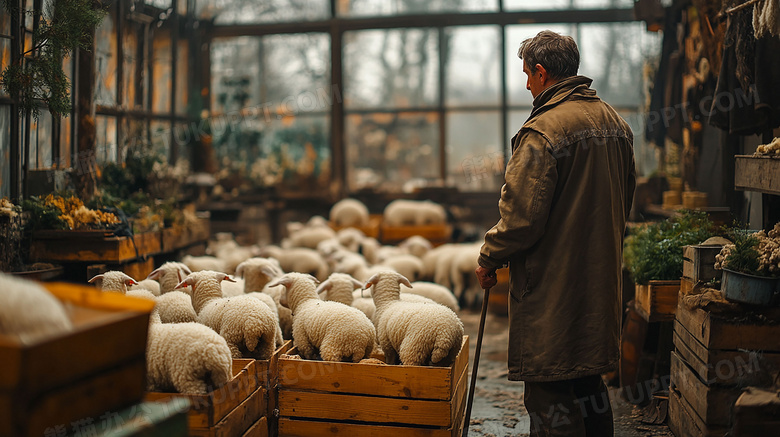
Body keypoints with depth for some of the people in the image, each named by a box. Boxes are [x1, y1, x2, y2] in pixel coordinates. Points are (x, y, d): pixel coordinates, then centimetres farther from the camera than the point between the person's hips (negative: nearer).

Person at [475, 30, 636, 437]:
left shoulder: (542, 132, -19)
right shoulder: (616, 123, 9)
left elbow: (522, 217, -21)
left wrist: (489, 259, -5)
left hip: (552, 285, -9)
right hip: (600, 278, 9)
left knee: (550, 395, 0)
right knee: (589, 384, 21)